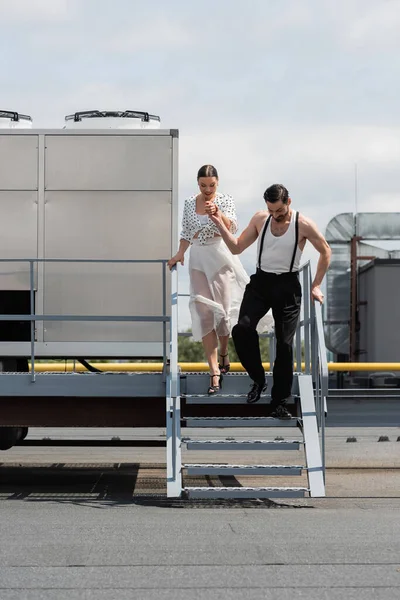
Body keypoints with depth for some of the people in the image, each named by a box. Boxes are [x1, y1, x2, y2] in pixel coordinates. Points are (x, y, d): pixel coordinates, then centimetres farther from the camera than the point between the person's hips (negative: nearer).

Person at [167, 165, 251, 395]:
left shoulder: (225, 200, -7)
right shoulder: (189, 203, 5)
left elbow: (233, 228, -21)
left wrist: (217, 212, -38)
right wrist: (180, 254, 2)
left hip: (221, 258, -3)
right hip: (198, 260, 3)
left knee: (222, 308, 2)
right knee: (204, 312, -4)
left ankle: (224, 354, 33)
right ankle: (215, 373, -5)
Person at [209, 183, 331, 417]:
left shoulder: (303, 225, -9)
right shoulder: (260, 219, 0)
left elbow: (326, 252, 3)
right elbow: (236, 248, 6)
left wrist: (316, 286, 2)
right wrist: (220, 225, -8)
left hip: (287, 285, -2)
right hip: (261, 281, 2)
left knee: (285, 344, -2)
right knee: (241, 329, -20)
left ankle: (280, 402, 7)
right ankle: (258, 379, 0)